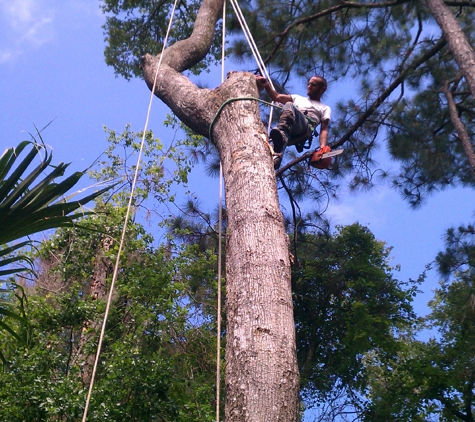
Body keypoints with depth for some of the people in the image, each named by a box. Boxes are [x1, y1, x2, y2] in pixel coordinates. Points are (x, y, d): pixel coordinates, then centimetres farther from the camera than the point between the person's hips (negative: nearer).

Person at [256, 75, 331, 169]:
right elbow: (276, 97, 26)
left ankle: (280, 134, -63)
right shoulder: (298, 98, 41)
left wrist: (323, 147, -7)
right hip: (286, 127, 3)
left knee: (289, 106, -34)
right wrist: (266, 84, 7)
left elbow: (324, 129, 14)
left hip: (303, 130, -3)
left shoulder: (325, 109, 31)